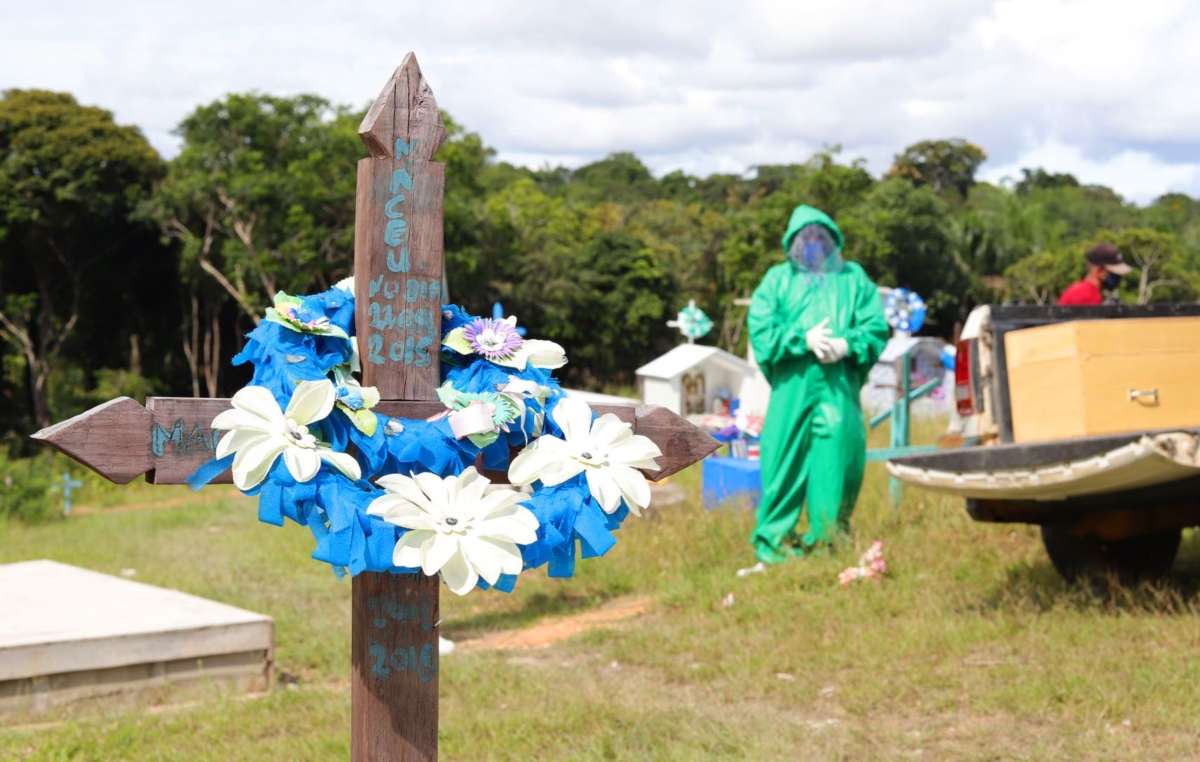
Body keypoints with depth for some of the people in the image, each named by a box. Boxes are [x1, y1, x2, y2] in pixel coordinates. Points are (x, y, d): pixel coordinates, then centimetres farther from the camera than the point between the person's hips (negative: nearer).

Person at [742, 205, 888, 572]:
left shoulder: (853, 278, 17)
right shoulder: (778, 279, 14)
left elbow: (876, 327, 7)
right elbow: (761, 329, 1)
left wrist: (847, 344, -12)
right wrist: (803, 339, -12)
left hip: (839, 387, 1)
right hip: (792, 386, -1)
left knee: (837, 458, -1)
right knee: (785, 459, -3)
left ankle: (828, 539, 10)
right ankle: (774, 540, 4)